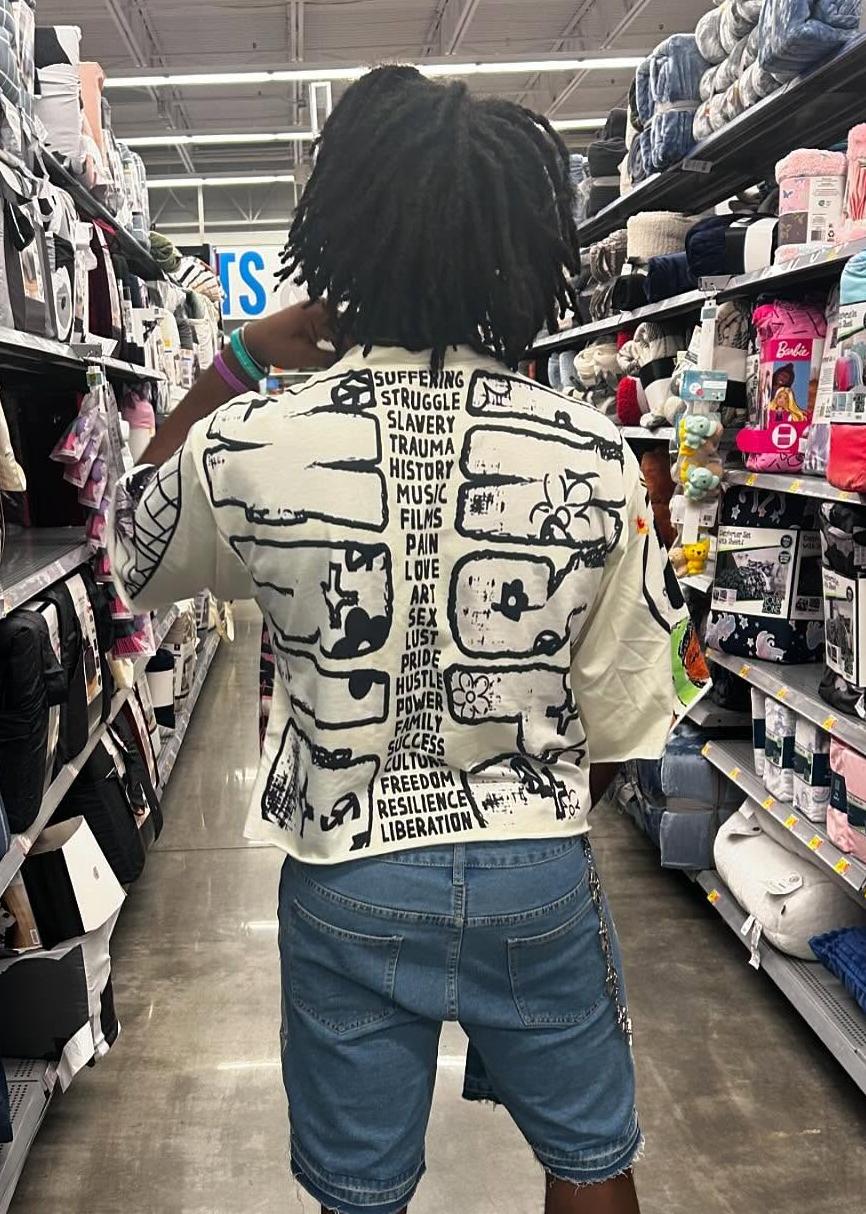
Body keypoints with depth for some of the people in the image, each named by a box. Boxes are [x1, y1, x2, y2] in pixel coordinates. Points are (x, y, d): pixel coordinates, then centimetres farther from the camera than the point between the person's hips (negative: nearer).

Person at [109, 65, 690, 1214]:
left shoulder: (247, 448, -16)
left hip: (347, 889, 0)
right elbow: (621, 720, -7)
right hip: (540, 879, 1)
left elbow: (134, 547, 7)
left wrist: (239, 360, 5)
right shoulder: (592, 456, -15)